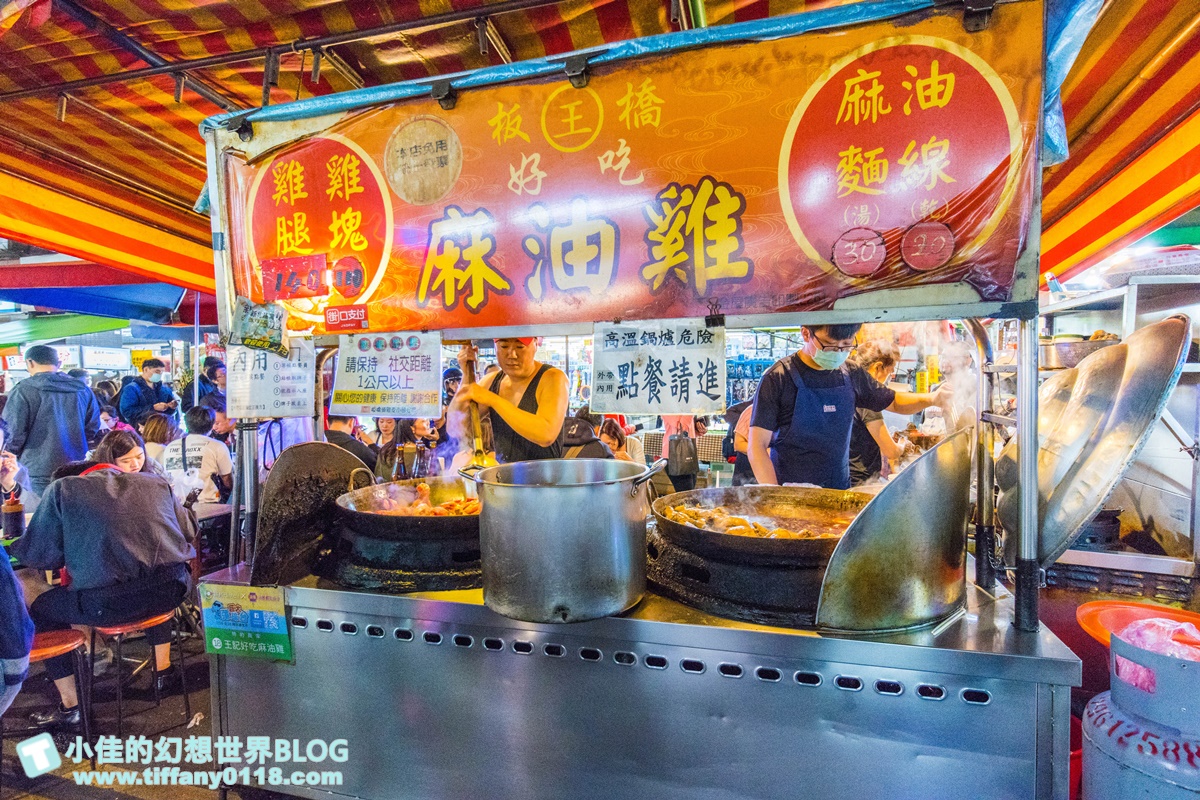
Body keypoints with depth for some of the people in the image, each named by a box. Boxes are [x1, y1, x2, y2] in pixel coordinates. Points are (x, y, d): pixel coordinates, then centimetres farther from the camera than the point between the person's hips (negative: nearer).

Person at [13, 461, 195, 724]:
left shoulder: (63, 488, 7)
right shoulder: (156, 482, 15)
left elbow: (39, 554, 7)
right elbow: (188, 533, 18)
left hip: (107, 604, -4)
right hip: (172, 590, 4)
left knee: (40, 605, 26)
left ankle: (70, 705, 31)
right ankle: (163, 669, 47)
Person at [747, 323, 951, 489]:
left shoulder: (852, 375, 5)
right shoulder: (778, 378, -11)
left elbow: (894, 402, 22)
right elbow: (756, 446, -12)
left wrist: (933, 398, 1)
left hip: (841, 491, 5)